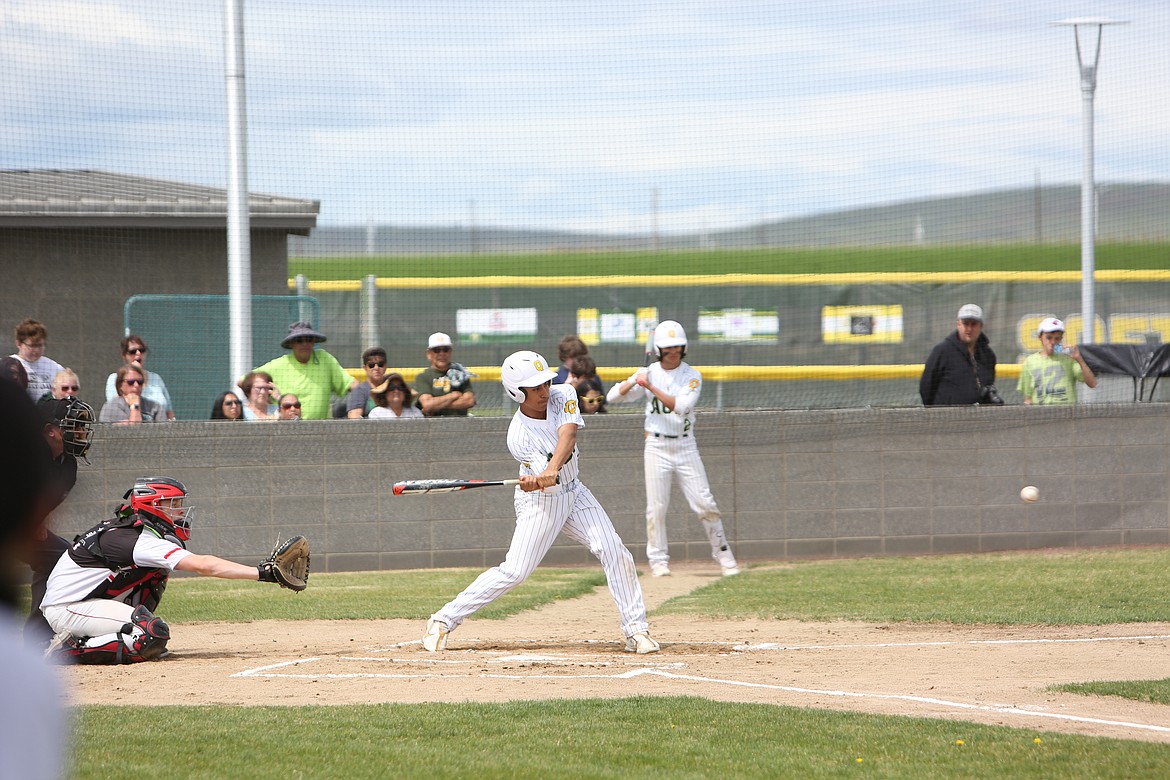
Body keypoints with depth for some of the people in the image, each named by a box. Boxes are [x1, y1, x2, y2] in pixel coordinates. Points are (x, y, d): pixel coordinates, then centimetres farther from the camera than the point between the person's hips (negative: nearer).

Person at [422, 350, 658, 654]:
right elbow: (544, 478, -30)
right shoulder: (518, 436, -24)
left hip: (574, 492, 5)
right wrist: (534, 482, -54)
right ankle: (444, 620, -1)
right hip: (540, 503, -5)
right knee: (514, 571, -11)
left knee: (614, 552, -8)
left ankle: (636, 629, 1)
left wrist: (551, 469, -46)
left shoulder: (562, 396, -12)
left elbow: (567, 435, -29)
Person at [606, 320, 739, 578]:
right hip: (656, 447, 0)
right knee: (656, 506, -3)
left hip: (685, 446, 0)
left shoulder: (691, 376, -2)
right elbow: (613, 396, -4)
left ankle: (723, 553, 7)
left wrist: (652, 388, -25)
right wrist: (633, 383, -23)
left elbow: (682, 406, -19)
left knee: (704, 503, -3)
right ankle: (658, 559, 7)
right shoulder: (648, 373, 2)